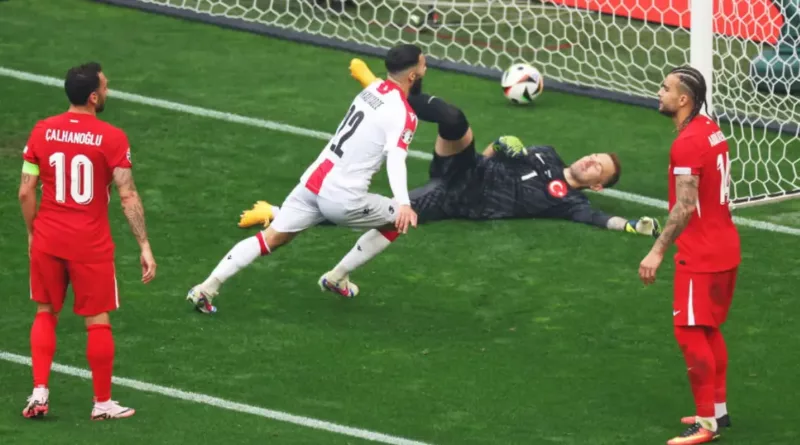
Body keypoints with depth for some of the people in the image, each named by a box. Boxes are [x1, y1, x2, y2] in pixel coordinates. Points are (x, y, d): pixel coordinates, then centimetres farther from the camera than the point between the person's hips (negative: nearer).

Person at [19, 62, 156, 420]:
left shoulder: (42, 132, -2)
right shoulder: (111, 138, -12)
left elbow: (26, 192, 1)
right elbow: (128, 196, -13)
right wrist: (145, 246, -8)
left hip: (47, 240, 3)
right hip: (91, 244, -3)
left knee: (46, 313, 19)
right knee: (98, 322, 9)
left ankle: (39, 393, 12)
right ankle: (102, 403, 18)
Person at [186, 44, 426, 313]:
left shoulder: (373, 89, 9)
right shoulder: (404, 115, -12)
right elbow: (396, 159, -27)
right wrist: (404, 204, -39)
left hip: (312, 182, 6)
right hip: (343, 199, -6)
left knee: (270, 238, 9)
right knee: (399, 220, 17)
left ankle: (207, 288, -3)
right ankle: (337, 278, 22)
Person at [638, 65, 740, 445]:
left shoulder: (687, 143, -22)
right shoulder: (712, 130, 7)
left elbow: (686, 206, -25)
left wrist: (658, 251, -24)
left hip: (701, 255, -10)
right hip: (725, 247, 10)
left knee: (691, 333, -4)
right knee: (709, 330, 19)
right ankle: (718, 409, 27)